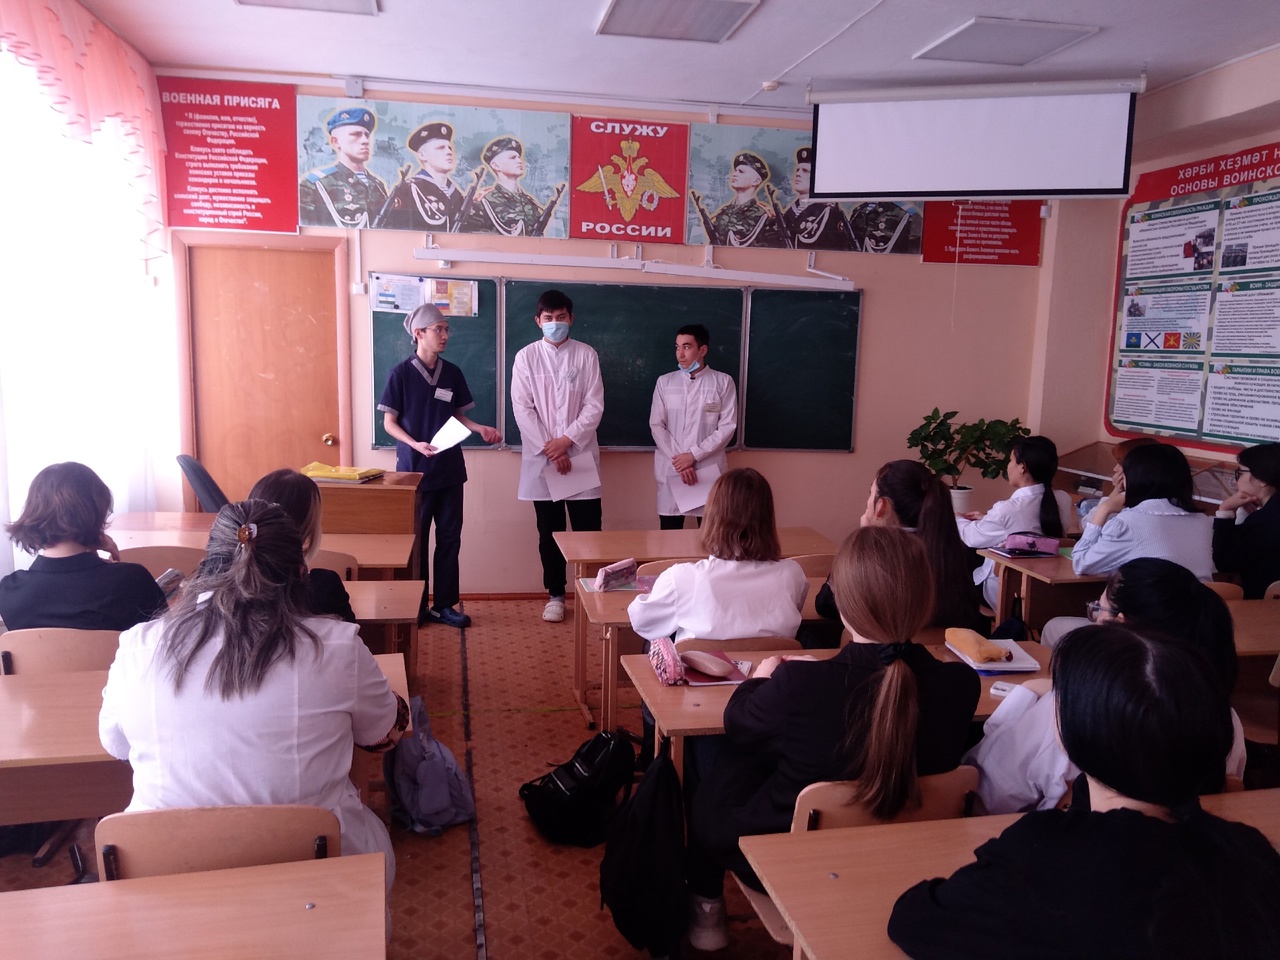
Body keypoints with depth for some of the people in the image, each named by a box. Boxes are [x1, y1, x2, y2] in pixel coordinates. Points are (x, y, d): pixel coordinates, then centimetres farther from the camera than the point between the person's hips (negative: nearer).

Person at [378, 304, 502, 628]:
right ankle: (415, 607, 17)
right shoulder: (401, 373, -7)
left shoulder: (453, 373, 5)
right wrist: (415, 445, -21)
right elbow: (389, 422, -5)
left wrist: (481, 429, -6)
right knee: (415, 539, 4)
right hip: (414, 470, -4)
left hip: (449, 469, 4)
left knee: (449, 537, 7)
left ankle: (444, 605, 18)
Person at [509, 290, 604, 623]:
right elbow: (522, 409, -3)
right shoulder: (526, 357, 3)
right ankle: (555, 596, 19)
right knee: (549, 532, 8)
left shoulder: (586, 355, 2)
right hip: (541, 459, 1)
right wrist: (549, 449, -12)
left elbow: (595, 406, -3)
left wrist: (567, 441, -14)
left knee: (588, 530, 1)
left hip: (580, 456, 0)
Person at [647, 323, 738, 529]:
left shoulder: (723, 382, 1)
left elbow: (728, 426, -3)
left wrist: (694, 455, -12)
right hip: (671, 469, 2)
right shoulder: (664, 382, 7)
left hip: (709, 469, -1)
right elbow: (656, 425, 4)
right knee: (669, 535, 3)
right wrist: (679, 461, -8)